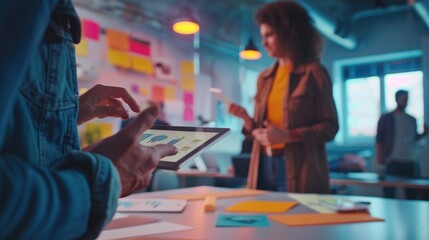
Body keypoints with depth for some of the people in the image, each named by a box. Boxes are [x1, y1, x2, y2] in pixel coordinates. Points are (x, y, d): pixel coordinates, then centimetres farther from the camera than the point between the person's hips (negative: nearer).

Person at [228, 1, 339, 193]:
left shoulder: (313, 72, -3)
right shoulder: (265, 77, 14)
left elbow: (330, 127, -7)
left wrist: (287, 136, -18)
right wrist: (246, 118, -5)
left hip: (298, 169, -5)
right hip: (265, 166, 5)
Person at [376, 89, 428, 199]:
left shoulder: (412, 119, 14)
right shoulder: (386, 118, 0)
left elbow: (413, 138, 22)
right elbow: (379, 141, -4)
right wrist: (380, 163, -11)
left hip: (410, 163, 4)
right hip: (392, 162, -4)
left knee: (413, 196, 5)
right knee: (389, 196, 0)